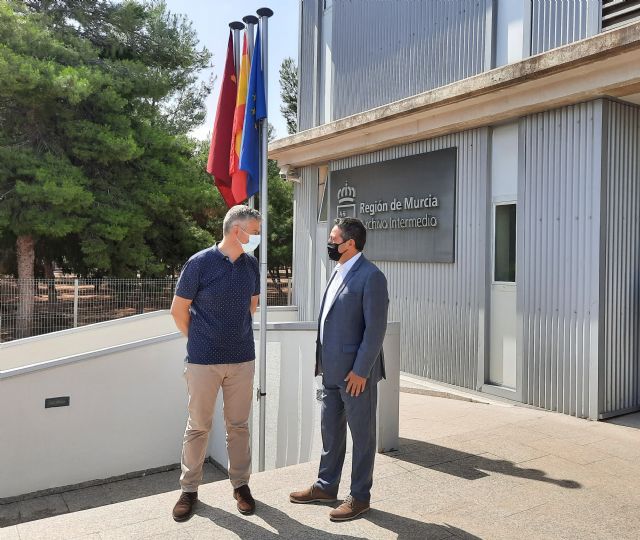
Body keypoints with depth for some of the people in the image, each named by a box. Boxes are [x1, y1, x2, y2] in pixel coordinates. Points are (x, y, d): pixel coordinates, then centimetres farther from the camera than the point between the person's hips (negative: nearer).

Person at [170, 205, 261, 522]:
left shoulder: (251, 265, 2)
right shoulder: (200, 263, -11)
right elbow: (178, 310, -3)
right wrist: (199, 341, 7)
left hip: (242, 359, 4)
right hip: (204, 361, -3)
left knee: (238, 424, 12)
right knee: (198, 426, 8)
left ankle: (240, 484, 27)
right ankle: (189, 489, 23)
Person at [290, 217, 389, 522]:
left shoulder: (371, 276, -15)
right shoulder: (338, 272, 13)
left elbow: (375, 328, -18)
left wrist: (360, 370, -19)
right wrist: (324, 362, 14)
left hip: (355, 371, -9)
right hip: (332, 370, 9)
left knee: (361, 433, 7)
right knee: (330, 430, 18)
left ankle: (360, 496, 20)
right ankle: (326, 486, 34)